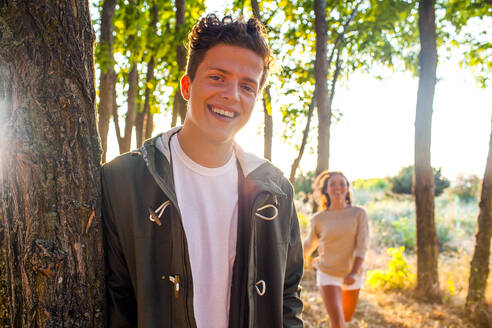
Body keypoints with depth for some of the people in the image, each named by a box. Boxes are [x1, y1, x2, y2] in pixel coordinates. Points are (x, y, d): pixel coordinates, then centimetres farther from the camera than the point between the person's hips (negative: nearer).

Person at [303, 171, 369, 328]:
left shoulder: (359, 213, -8)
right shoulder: (318, 219, -7)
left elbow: (362, 245, -14)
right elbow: (310, 242, 11)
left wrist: (354, 273, -26)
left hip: (352, 275, 2)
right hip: (328, 275, -2)